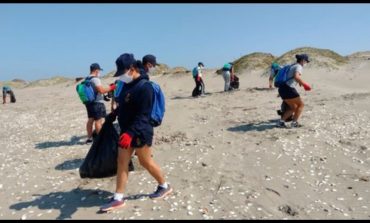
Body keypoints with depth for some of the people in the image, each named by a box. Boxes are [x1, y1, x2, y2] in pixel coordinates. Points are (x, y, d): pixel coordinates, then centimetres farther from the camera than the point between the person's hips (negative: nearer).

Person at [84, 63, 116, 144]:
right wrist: (111, 88, -11)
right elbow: (101, 90, -23)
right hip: (97, 103, -9)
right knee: (98, 121, -3)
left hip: (89, 102, 9)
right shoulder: (95, 79, -16)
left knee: (90, 119, 14)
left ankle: (89, 138, 21)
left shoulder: (86, 79, 12)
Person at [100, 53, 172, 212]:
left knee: (146, 162, 6)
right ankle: (118, 199, 16)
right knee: (122, 163, 8)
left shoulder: (144, 87, -20)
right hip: (126, 131, 8)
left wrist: (130, 134, -32)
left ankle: (164, 186, 28)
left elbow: (142, 116, -24)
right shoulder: (128, 84, 8)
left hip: (140, 133, -8)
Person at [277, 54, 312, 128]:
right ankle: (294, 123, 7)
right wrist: (304, 84, -13)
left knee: (294, 107, 18)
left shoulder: (292, 66, 23)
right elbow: (296, 77, -23)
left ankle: (281, 122, 9)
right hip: (288, 89, -8)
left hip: (282, 89, 9)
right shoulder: (299, 66, -5)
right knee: (301, 104, 9)